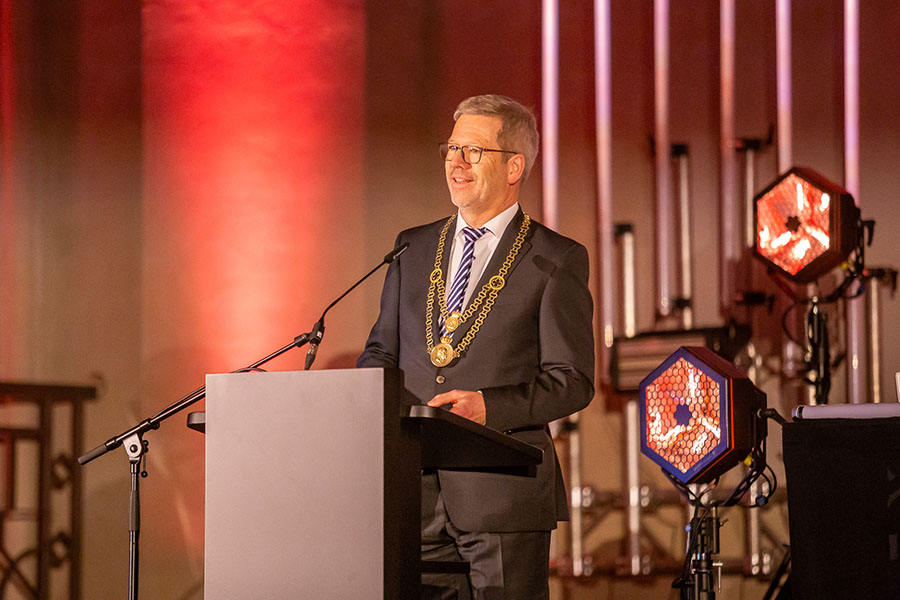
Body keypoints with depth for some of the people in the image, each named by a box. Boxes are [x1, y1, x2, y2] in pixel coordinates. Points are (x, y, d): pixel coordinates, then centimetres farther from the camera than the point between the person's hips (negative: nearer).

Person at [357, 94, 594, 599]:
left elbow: (573, 381, -5)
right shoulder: (413, 249, 17)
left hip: (503, 488, -4)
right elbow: (382, 349, 21)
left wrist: (489, 406, -20)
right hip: (416, 494, 4)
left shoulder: (557, 261, 1)